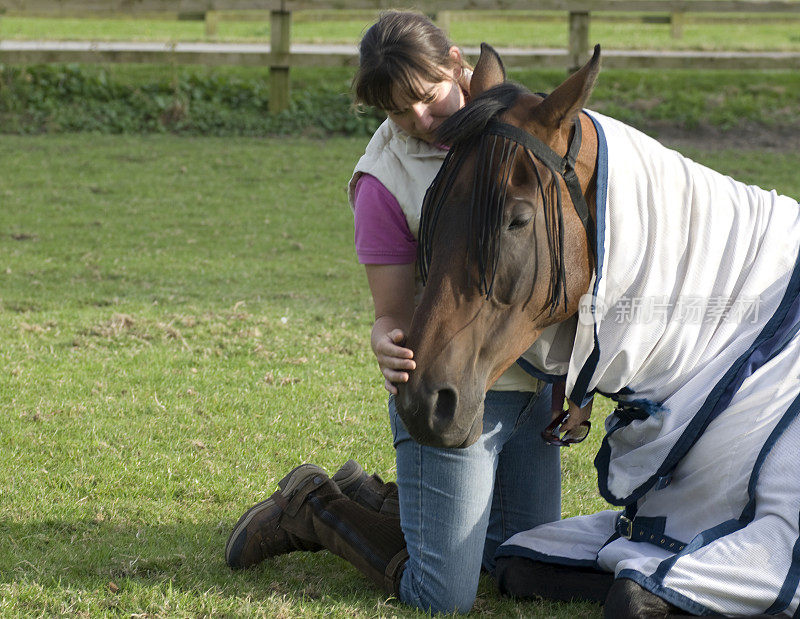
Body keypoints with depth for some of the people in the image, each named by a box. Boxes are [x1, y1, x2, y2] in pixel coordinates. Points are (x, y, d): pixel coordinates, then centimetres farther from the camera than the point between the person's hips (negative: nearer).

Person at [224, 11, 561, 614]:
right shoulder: (385, 179, -16)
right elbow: (393, 317, -12)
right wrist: (388, 348, -36)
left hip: (534, 383, 6)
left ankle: (373, 498, 31)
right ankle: (312, 506, 17)